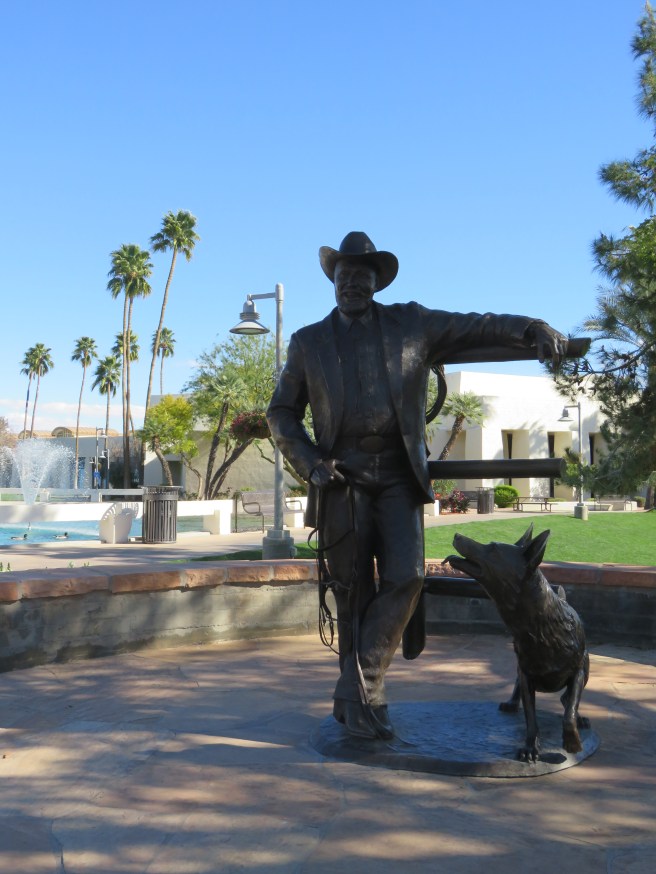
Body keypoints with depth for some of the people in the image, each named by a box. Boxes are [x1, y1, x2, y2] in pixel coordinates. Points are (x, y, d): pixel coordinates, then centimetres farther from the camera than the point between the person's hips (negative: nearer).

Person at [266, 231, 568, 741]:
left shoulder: (411, 324, 10)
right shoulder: (309, 342, 11)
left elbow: (479, 326, 4)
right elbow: (282, 413, 12)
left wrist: (535, 330, -15)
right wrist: (310, 463, -3)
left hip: (399, 475, 0)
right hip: (344, 478, 0)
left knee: (405, 576, -15)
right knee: (354, 593, 2)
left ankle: (357, 689, -1)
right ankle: (362, 701, 15)